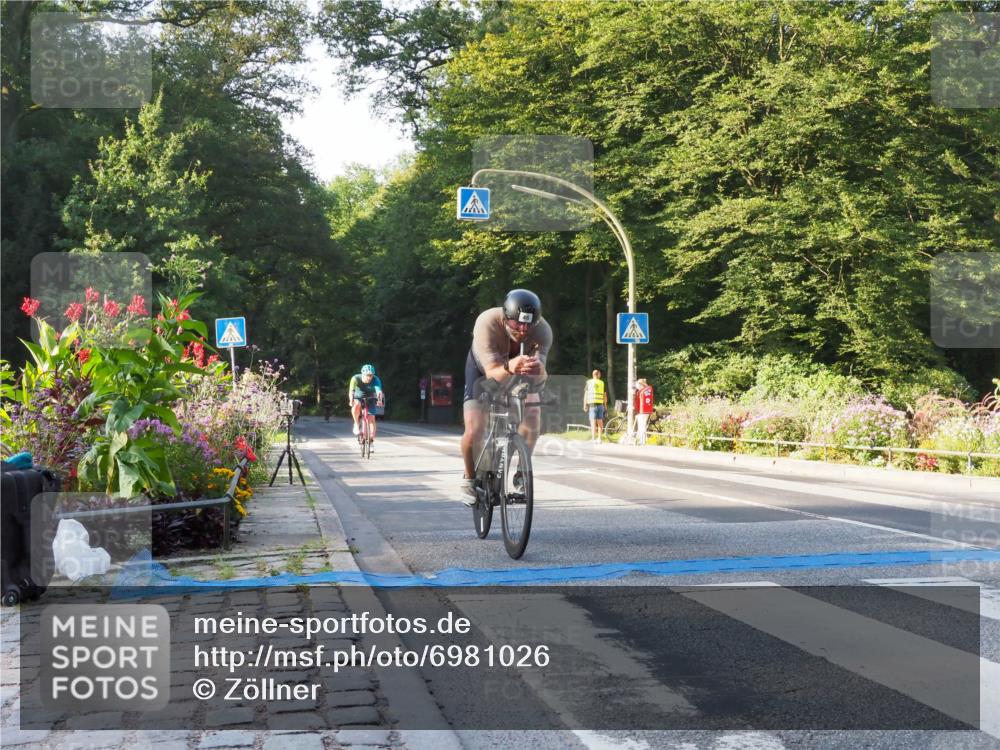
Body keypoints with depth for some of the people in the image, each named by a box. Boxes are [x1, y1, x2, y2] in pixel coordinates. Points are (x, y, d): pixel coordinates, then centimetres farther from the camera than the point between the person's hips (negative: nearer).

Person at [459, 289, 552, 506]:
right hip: (484, 368, -2)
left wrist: (538, 369, -66)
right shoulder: (487, 323, -39)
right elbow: (493, 372, -46)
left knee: (533, 418, -21)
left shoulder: (543, 330, -34)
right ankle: (469, 478, 12)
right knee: (474, 431, -17)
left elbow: (539, 378, -43)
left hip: (521, 374, 2)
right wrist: (509, 368, -68)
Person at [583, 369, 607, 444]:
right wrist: (605, 405, 18)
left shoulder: (589, 382, 0)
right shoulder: (602, 383, 7)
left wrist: (585, 405, 3)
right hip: (600, 404, 3)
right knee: (600, 422, 9)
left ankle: (593, 439, -10)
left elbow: (586, 394, -2)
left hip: (592, 404, -3)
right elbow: (605, 395, 10)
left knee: (593, 421, -5)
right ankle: (599, 438, 11)